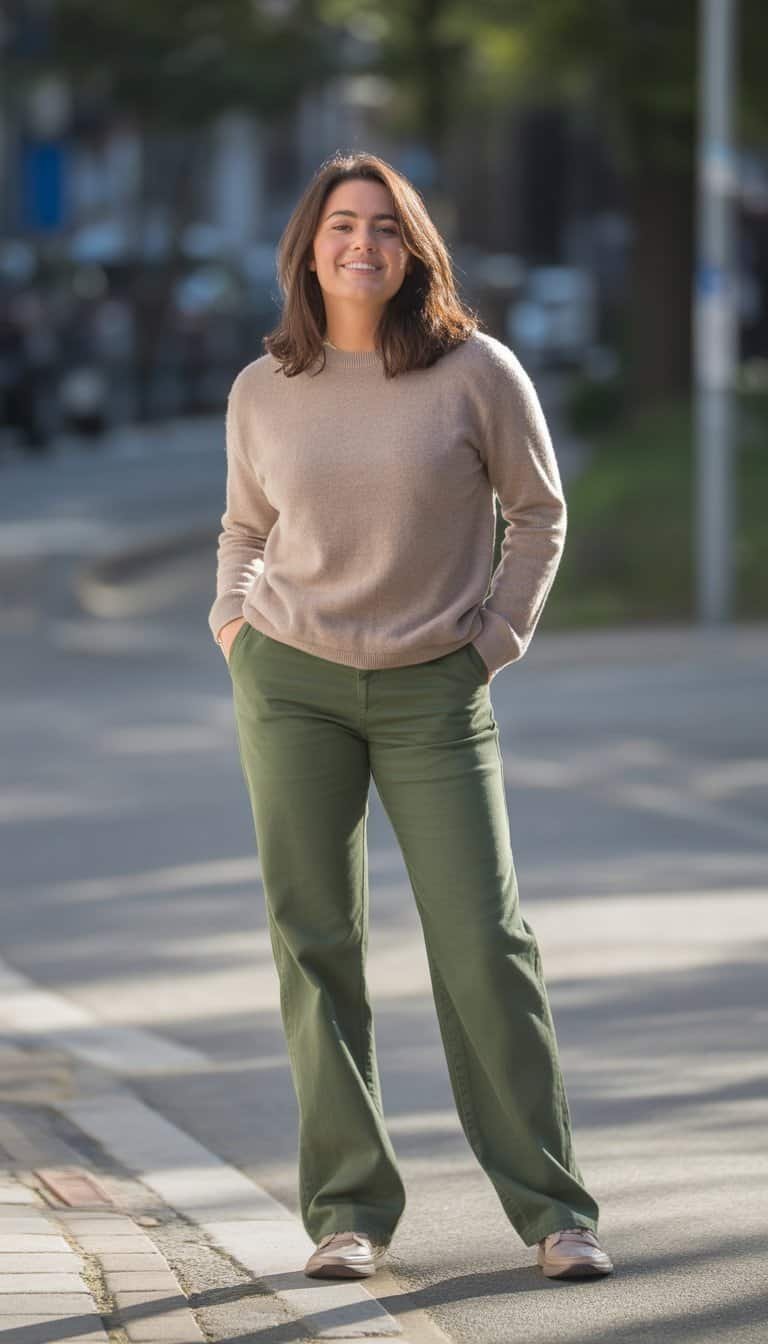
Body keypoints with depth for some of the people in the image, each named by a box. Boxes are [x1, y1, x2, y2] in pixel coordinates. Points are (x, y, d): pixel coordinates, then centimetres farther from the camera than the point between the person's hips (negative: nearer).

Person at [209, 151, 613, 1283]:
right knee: (314, 944, 0)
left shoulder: (476, 371, -7)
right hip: (290, 685, 2)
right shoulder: (262, 393, 1)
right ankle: (349, 1210, 7)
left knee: (483, 941, -6)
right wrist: (233, 628, 5)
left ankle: (553, 1209, 2)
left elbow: (539, 511, 6)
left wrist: (497, 636, 0)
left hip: (434, 690, -2)